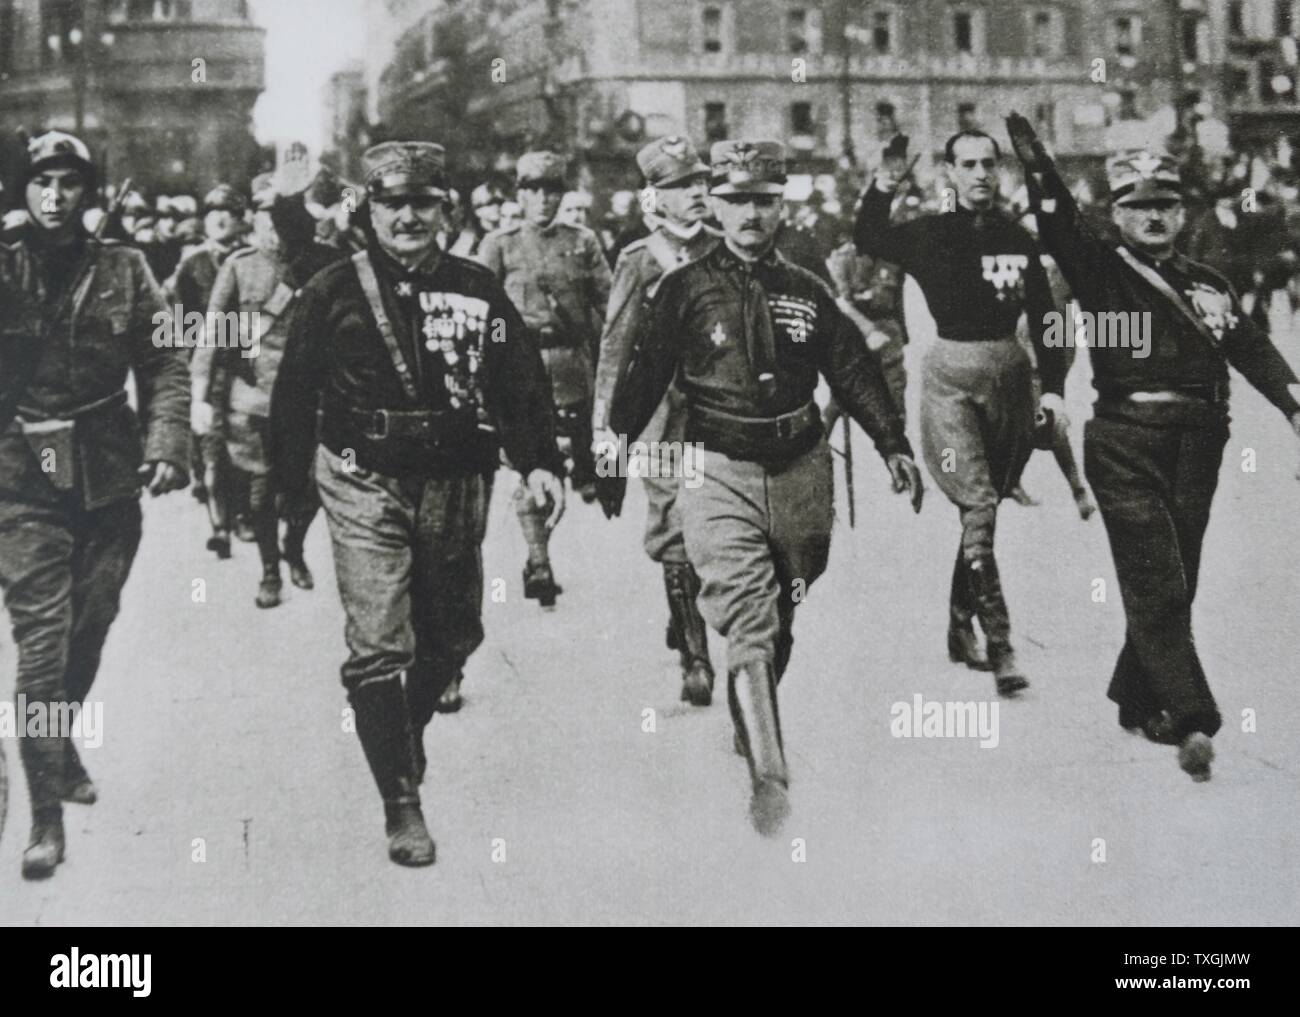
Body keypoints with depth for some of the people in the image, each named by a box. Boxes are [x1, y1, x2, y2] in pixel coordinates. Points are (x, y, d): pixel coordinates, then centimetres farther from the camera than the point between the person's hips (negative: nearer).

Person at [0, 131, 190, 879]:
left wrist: (167, 446, -10)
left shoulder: (124, 271, 1)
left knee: (90, 631, 16)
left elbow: (166, 366, 0)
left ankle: (61, 739, 43)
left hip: (110, 479, 2)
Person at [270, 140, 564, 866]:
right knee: (379, 646, -10)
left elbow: (523, 383, 4)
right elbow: (295, 395, 4)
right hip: (366, 485, -3)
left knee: (454, 636, 16)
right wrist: (291, 483, 5)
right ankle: (402, 803, -1)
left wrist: (541, 462, -8)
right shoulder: (333, 294, -2)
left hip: (456, 485, 3)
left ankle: (406, 733, 45)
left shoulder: (480, 291, 4)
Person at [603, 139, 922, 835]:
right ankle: (769, 781, -15)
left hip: (800, 472, 4)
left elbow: (853, 370, 12)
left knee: (781, 624, 15)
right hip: (719, 472, -4)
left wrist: (892, 444, 4)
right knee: (750, 626, -14)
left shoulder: (806, 291, 9)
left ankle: (751, 729, 37)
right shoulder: (685, 289, -1)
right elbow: (644, 378, 2)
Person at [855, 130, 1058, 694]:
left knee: (983, 509, 12)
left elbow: (1044, 320, 10)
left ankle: (960, 628, 28)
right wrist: (881, 190, -4)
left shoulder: (1018, 239, 5)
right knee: (979, 506, -15)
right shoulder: (929, 234, -2)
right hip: (952, 377, -4)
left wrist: (1052, 391, 4)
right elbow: (867, 240, 13)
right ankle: (999, 646, -15)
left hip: (1010, 373, 4)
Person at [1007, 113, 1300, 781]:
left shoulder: (1206, 284, 14)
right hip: (1125, 441, -5)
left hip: (1196, 445, 5)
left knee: (1173, 580, 10)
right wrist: (1032, 157, -24)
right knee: (1155, 582, -10)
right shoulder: (1099, 269, 2)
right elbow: (1058, 223, -13)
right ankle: (1194, 722, -11)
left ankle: (1137, 699, 25)